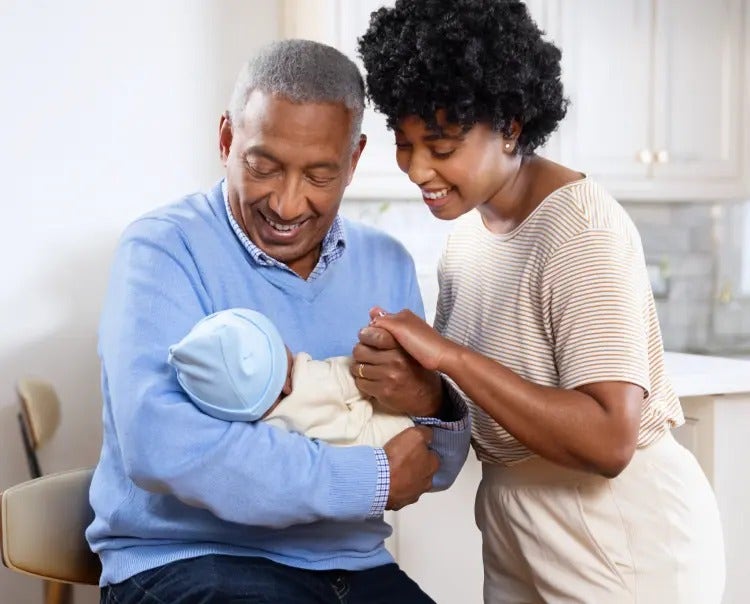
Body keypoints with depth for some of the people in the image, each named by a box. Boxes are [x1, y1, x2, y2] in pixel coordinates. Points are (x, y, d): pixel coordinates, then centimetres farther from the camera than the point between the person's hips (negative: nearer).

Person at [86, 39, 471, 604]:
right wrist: (373, 480, -19)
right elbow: (162, 447, -26)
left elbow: (435, 466, 8)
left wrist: (431, 406, -16)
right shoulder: (164, 249, -11)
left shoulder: (388, 263, 6)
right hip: (185, 559, -5)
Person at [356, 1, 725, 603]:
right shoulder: (469, 224, 0)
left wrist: (448, 355, -30)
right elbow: (483, 402, 6)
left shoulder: (581, 229, -23)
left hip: (627, 551, -7)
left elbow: (608, 442, -30)